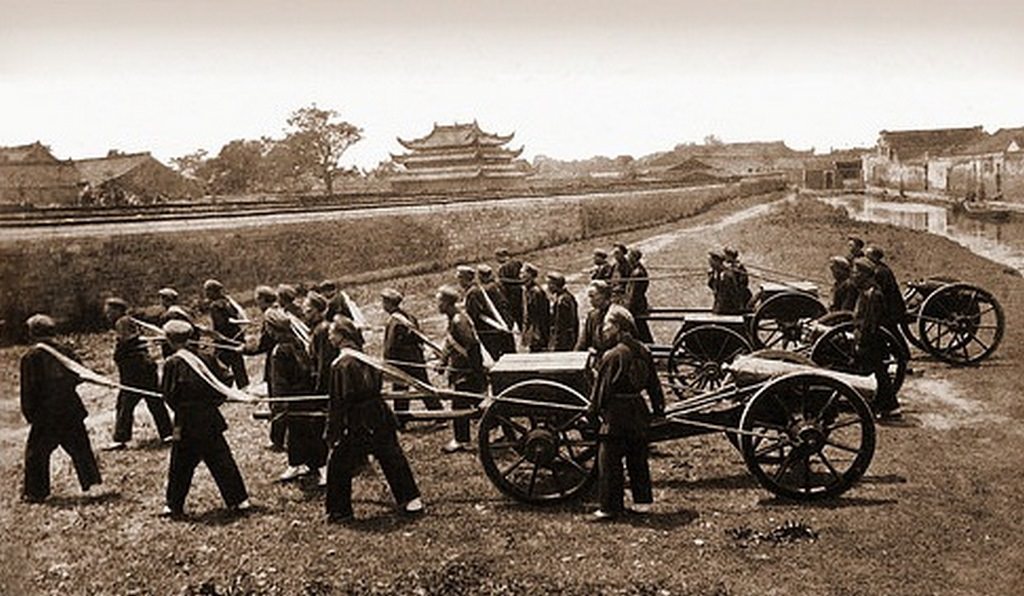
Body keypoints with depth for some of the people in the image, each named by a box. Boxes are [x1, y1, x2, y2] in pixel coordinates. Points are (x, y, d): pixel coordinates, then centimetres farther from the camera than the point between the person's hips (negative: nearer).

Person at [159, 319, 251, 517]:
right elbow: (225, 379, 3)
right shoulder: (206, 357, 1)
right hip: (210, 419, 3)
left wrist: (179, 410, 10)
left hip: (186, 423, -3)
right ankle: (239, 499, 7)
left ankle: (173, 505, 18)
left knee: (180, 465, 9)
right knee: (221, 460, 7)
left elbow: (169, 394, -7)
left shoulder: (172, 363, -9)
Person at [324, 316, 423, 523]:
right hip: (380, 416, 8)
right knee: (392, 458, 16)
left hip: (357, 423, -7)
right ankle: (411, 499, 22)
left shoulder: (340, 365, -17)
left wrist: (332, 433, -11)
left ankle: (340, 511, 12)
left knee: (338, 465, 6)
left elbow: (338, 403, -16)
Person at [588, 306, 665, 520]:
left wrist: (593, 410, -1)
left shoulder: (612, 356, -16)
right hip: (638, 411, 7)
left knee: (609, 461, 2)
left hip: (616, 413, -7)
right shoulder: (643, 352, 4)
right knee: (638, 456, 17)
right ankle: (643, 500, 23)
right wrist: (659, 408, 21)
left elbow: (602, 387, -12)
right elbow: (653, 384, 12)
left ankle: (610, 506, 5)